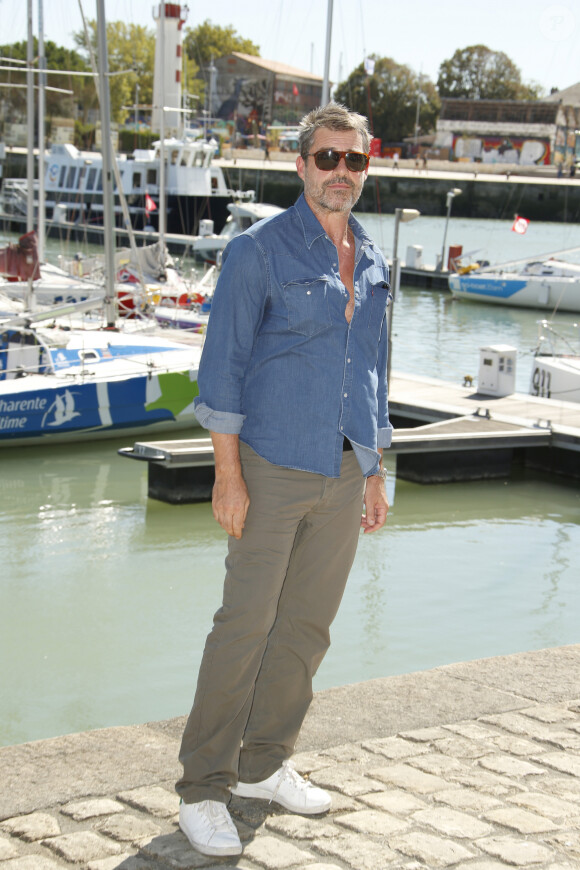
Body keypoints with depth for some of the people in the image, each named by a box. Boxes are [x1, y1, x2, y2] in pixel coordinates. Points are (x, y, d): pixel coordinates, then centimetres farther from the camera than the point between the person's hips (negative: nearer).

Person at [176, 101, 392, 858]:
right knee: (245, 625, -6)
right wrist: (229, 475, -14)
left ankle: (264, 765, 25)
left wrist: (376, 474, 16)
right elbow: (223, 366, -9)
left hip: (343, 475, 6)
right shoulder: (258, 251, -6)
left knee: (308, 626, 11)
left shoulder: (373, 265, 12)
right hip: (274, 468, -6)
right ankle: (204, 788, 3)